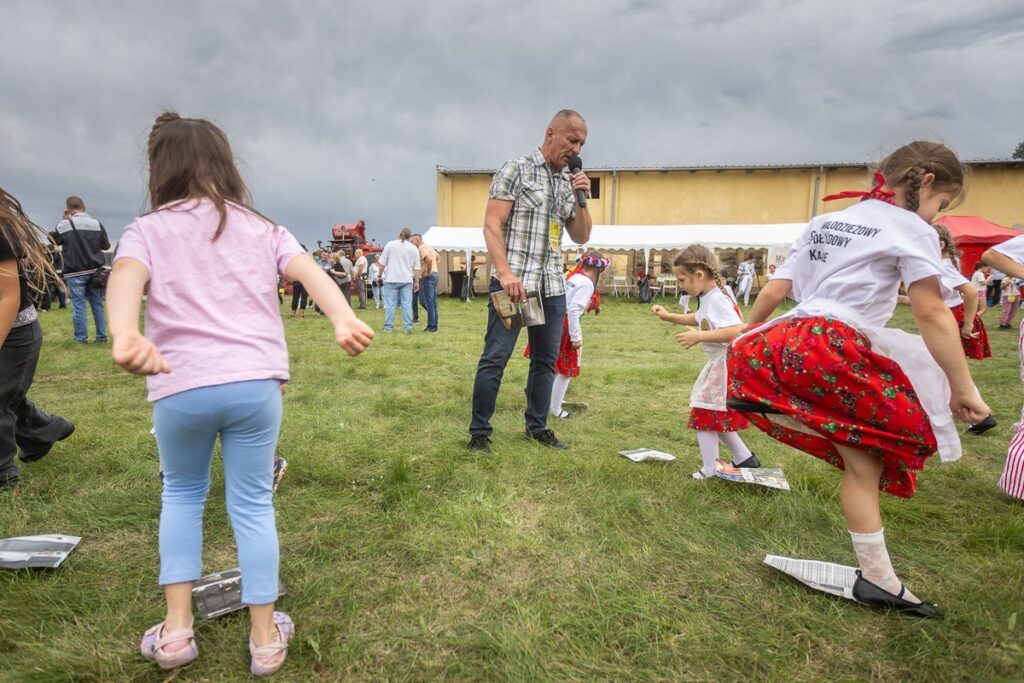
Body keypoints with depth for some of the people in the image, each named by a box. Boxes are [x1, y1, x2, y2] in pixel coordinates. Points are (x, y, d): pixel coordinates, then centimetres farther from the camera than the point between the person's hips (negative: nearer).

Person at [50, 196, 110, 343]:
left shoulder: (64, 225, -6)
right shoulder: (97, 224, 1)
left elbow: (52, 241, 10)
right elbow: (106, 245, 7)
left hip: (75, 272, -3)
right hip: (95, 270, 3)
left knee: (78, 305, 1)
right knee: (97, 304, 8)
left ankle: (81, 338, 4)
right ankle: (101, 336, 10)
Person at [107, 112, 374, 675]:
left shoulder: (146, 231, 9)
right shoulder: (260, 227, 14)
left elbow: (126, 278, -14)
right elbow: (308, 271, -4)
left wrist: (125, 338, -32)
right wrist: (344, 321, -20)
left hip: (179, 388, 0)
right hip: (255, 383, 1)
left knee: (182, 494, 23)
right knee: (252, 504, 11)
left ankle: (176, 629, 25)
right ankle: (265, 637, 22)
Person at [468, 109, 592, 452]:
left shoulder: (568, 182, 16)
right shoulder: (516, 169, -1)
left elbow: (581, 237, 18)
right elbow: (492, 224, -9)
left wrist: (581, 200, 2)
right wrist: (505, 273, -20)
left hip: (552, 286, 7)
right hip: (514, 282, -6)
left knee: (546, 359, 10)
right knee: (495, 358, -5)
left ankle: (537, 426, 23)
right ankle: (479, 432, 5)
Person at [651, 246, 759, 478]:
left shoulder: (717, 299, -23)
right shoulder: (708, 297, 8)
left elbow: (737, 331, -33)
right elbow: (699, 319, 28)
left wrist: (700, 337, -31)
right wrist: (668, 316, 19)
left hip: (727, 366, -10)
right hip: (721, 365, 10)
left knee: (704, 415, 0)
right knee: (718, 418, 21)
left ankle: (710, 471, 12)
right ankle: (745, 459, 33)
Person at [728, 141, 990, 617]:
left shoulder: (823, 222, 25)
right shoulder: (911, 229, 5)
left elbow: (771, 294, 21)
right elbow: (932, 316, -3)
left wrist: (748, 337, 33)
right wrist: (962, 389, 1)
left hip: (783, 342, 8)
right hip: (835, 349, -7)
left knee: (860, 461, 12)